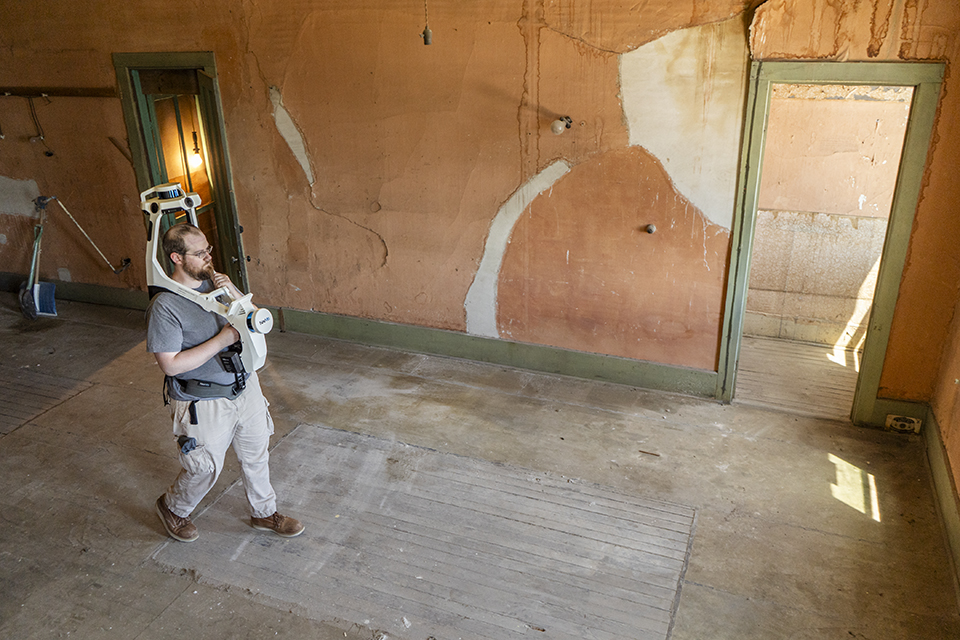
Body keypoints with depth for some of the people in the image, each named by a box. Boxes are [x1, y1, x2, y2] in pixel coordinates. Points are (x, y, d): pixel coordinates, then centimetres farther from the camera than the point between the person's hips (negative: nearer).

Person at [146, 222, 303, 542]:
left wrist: (234, 294, -15)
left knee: (256, 455, 19)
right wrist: (222, 339, -24)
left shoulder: (215, 281, -1)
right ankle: (172, 507, 42)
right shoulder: (164, 305, -21)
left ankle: (264, 513, 41)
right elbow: (171, 364, -23)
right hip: (204, 403, -6)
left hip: (244, 387, 6)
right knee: (206, 469, 10)